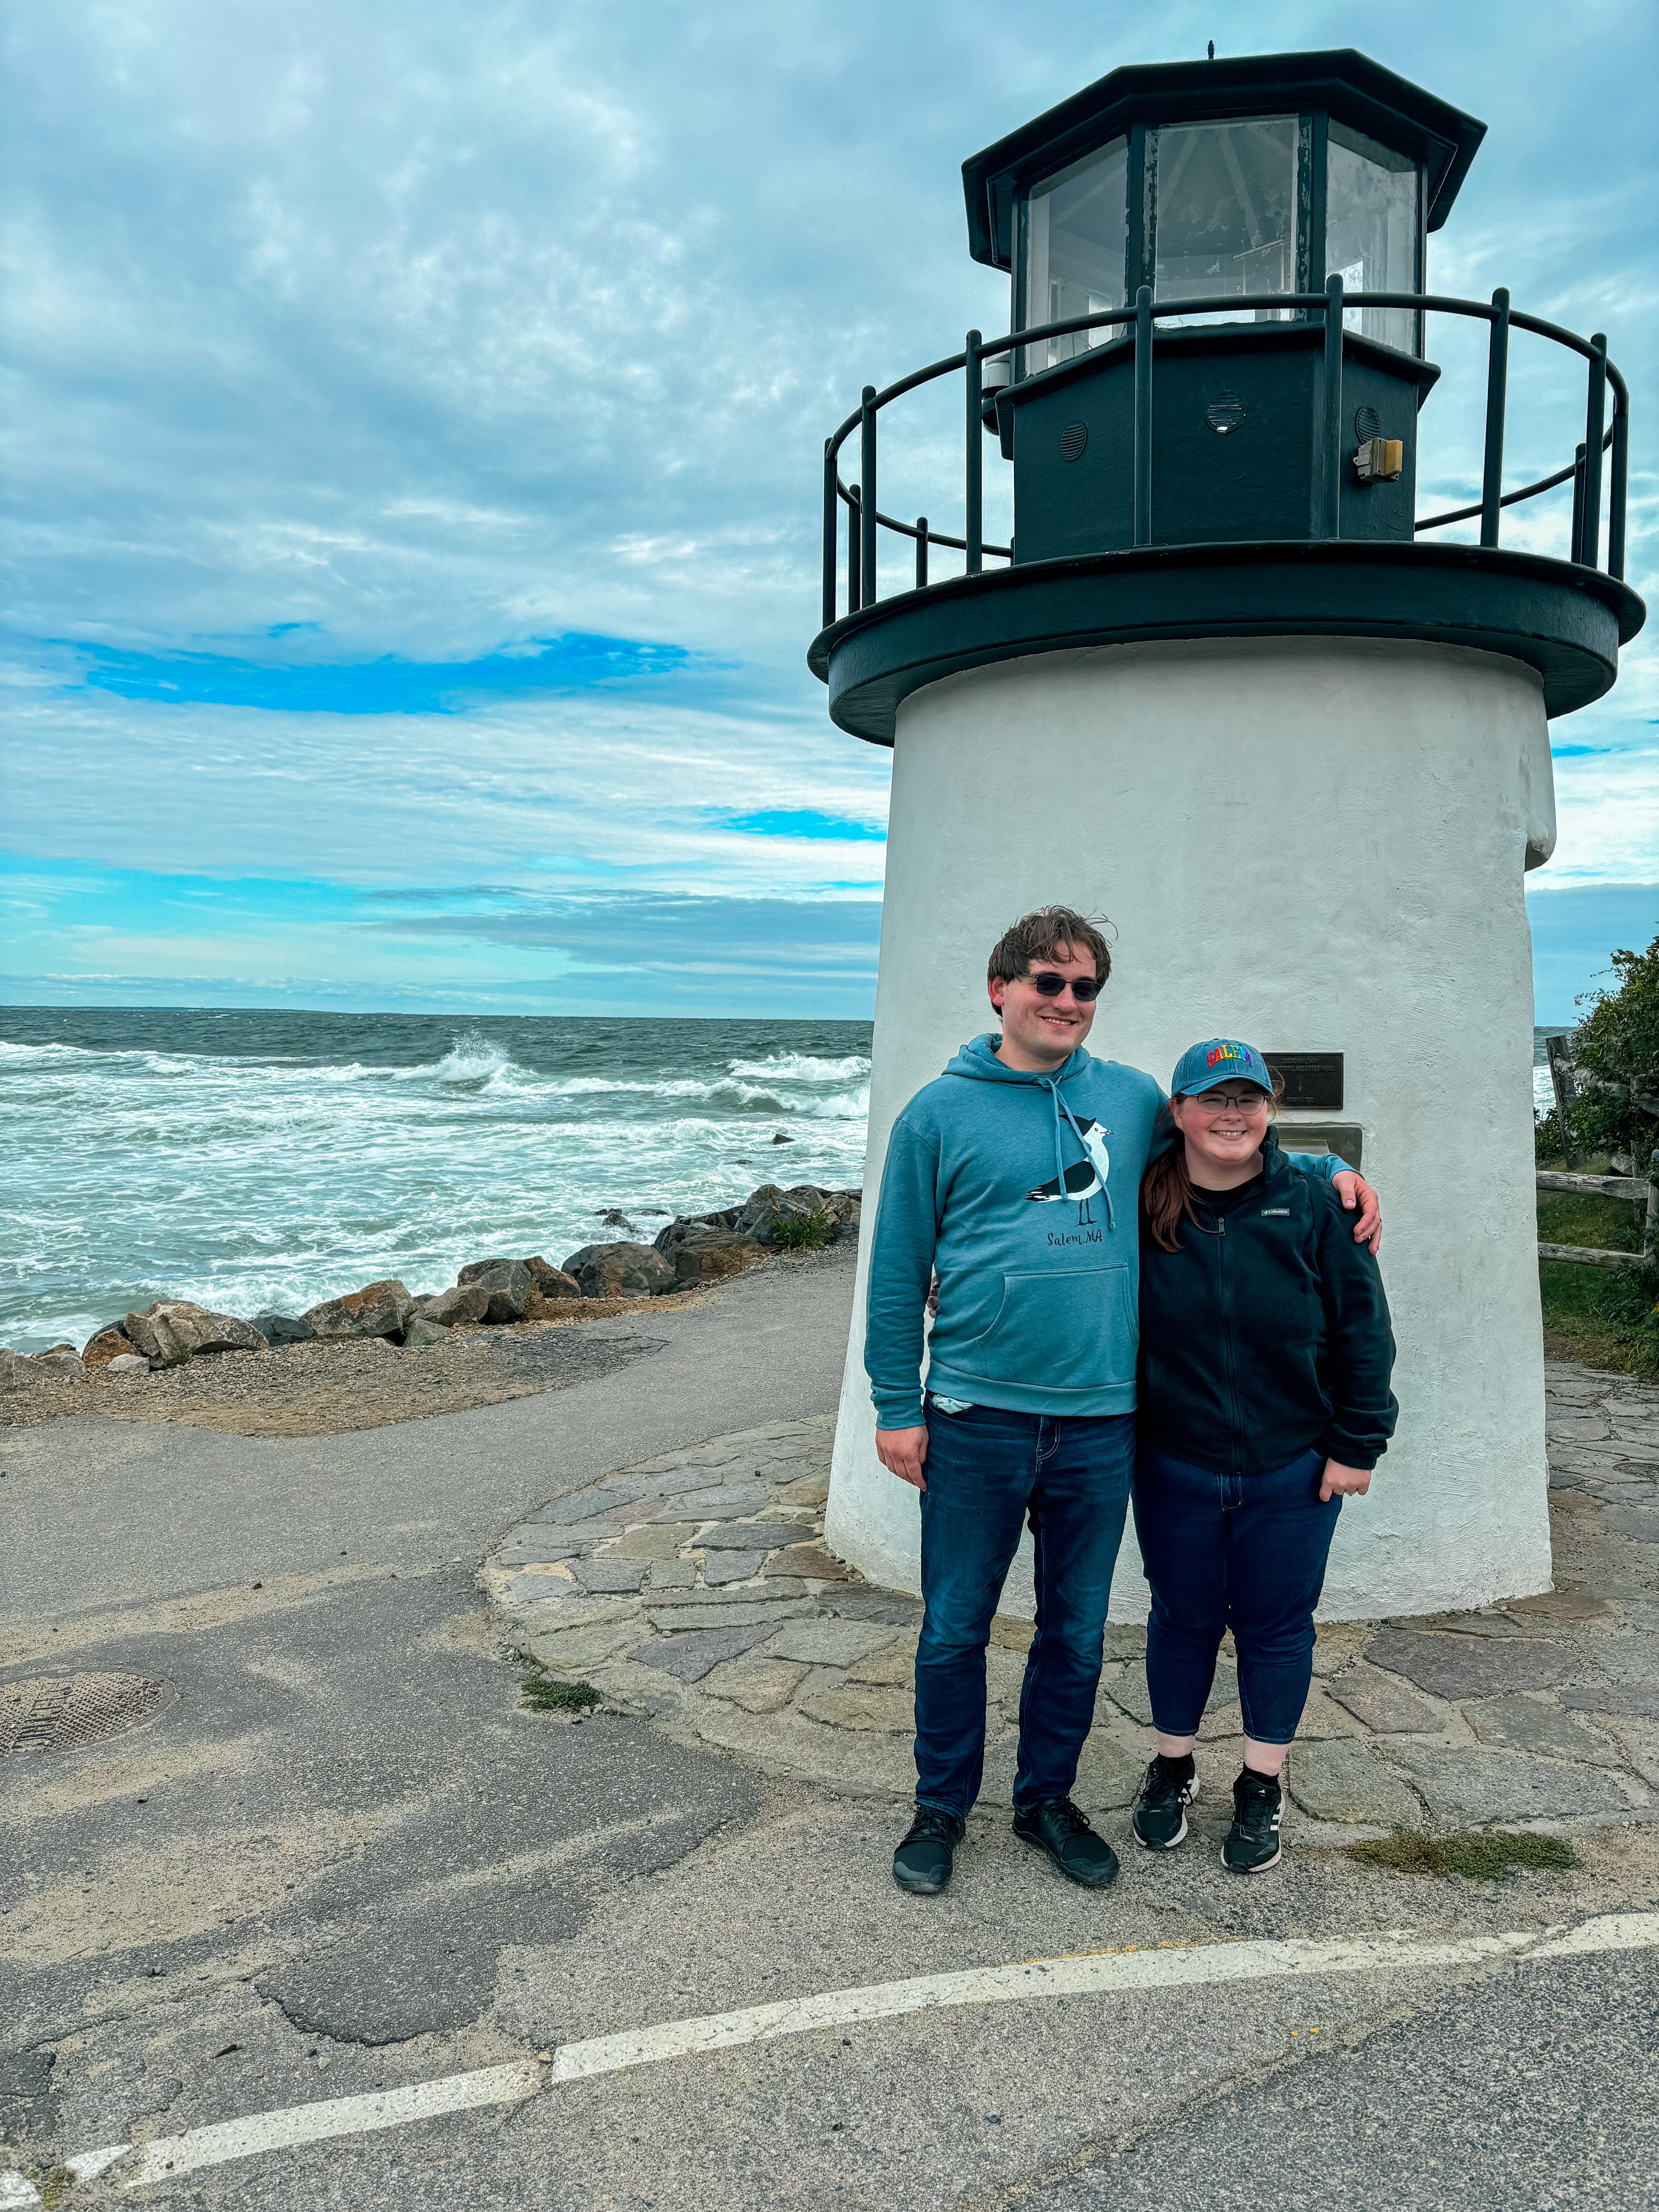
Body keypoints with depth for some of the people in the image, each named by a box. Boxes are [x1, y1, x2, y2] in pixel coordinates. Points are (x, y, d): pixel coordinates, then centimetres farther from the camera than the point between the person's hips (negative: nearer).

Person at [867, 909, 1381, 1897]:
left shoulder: (1132, 1099, 7)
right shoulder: (941, 1111, -2)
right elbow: (898, 1270, 0)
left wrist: (1329, 1169, 10)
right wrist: (898, 1407, -2)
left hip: (1101, 1420, 3)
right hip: (976, 1417, -2)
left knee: (1077, 1632, 15)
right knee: (956, 1629, 10)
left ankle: (1048, 1799, 36)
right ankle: (942, 1808, 31)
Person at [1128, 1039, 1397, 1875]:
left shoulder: (1313, 1206, -8)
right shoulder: (1142, 1209, -6)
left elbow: (1361, 1332, -3)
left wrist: (1355, 1445, -3)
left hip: (1292, 1472, 0)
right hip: (1173, 1468, 1)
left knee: (1276, 1625, 12)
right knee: (1183, 1618, 14)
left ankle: (1261, 1788, 32)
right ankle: (1172, 1769, 35)